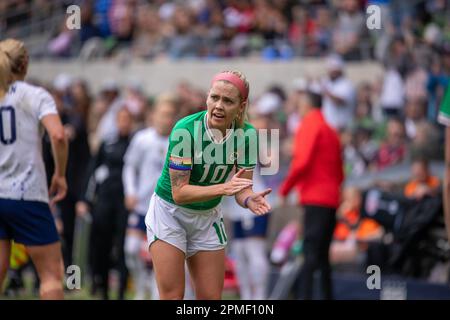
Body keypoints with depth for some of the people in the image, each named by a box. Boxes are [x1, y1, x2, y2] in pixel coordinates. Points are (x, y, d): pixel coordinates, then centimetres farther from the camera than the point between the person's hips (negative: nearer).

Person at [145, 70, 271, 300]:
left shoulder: (247, 135, -13)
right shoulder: (185, 131, -26)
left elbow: (242, 189, -9)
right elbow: (179, 192, -26)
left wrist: (249, 199, -33)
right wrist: (223, 188, -39)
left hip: (208, 217, 5)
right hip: (169, 212, -4)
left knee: (211, 298, 2)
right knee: (172, 296, -11)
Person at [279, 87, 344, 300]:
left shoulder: (309, 126, -5)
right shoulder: (330, 131, 21)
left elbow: (301, 162, -16)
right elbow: (339, 172, 21)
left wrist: (285, 189, -7)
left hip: (314, 200, -8)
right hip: (331, 200, 8)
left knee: (310, 253, -16)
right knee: (322, 256, 14)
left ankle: (306, 296, -25)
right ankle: (328, 296, 15)